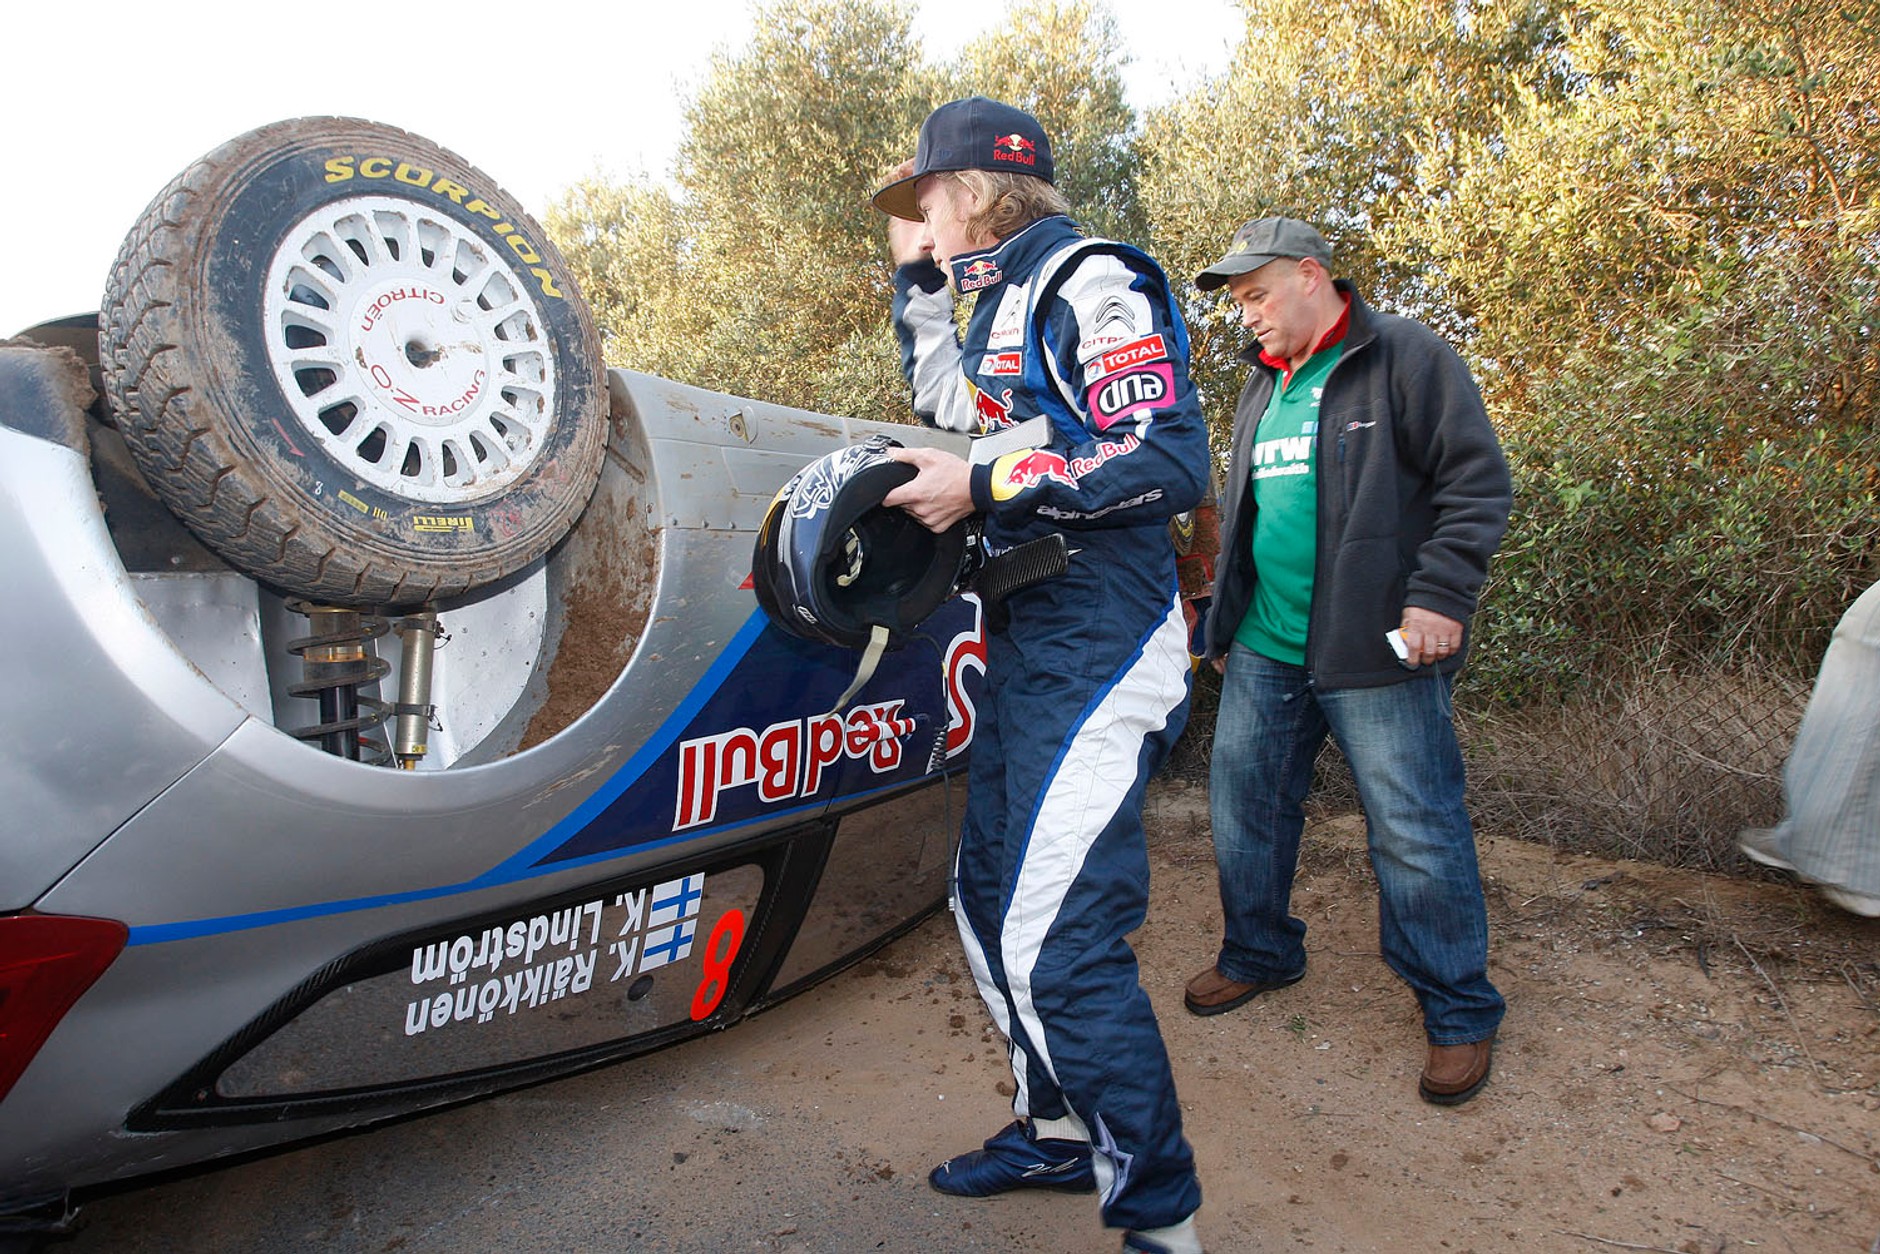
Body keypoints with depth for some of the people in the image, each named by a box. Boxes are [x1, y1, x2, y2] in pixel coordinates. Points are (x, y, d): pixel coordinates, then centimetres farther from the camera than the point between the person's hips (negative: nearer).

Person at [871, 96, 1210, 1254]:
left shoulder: (1090, 281, -9)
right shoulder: (1005, 303, 19)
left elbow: (1171, 462, -20)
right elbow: (951, 405, 37)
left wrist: (983, 489, -19)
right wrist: (917, 278, 28)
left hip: (1099, 656, -10)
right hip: (1026, 650, 10)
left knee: (1058, 944, -13)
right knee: (990, 903, 16)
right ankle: (1060, 1130, 34)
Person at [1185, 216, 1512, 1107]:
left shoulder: (1406, 359, -4)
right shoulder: (1263, 384, 18)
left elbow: (1477, 484, -9)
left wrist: (1438, 595, -18)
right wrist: (1226, 617, 23)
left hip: (1375, 652, -7)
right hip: (1263, 651, 7)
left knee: (1416, 832, 0)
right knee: (1244, 806, 13)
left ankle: (1459, 1011, 18)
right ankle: (1259, 954, 35)